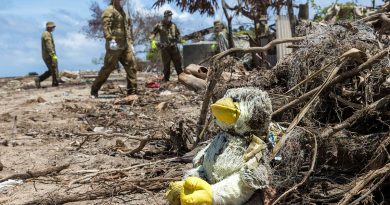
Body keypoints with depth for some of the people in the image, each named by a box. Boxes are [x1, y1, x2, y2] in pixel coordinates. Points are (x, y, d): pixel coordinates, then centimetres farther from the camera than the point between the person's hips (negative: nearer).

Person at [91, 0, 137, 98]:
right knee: (108, 68, -5)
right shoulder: (110, 10, -5)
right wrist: (110, 40, -28)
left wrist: (130, 43, 20)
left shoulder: (123, 12, 23)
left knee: (131, 67, -2)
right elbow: (106, 26, -17)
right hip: (114, 45, -8)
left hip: (125, 45, 8)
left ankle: (132, 92, 1)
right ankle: (94, 90, 7)